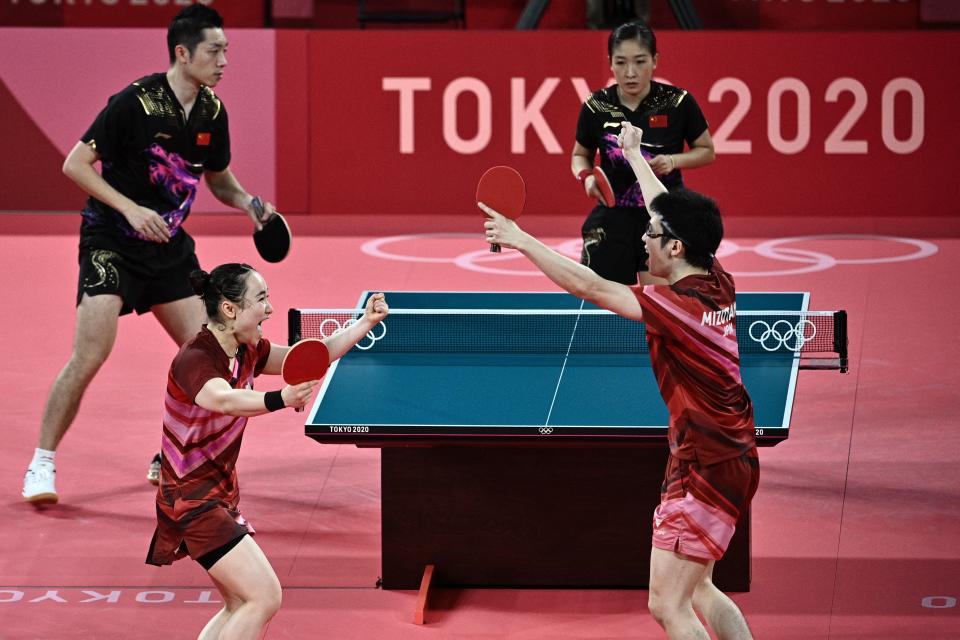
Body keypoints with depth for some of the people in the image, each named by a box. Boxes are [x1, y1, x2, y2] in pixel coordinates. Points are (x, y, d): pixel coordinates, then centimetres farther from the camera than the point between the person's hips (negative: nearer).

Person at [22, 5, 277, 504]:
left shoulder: (212, 112, 1)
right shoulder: (135, 102, -19)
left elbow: (218, 179, 17)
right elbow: (75, 164, -15)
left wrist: (248, 203, -4)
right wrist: (131, 209, -24)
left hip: (168, 244, 7)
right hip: (111, 242, -6)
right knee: (90, 355, -17)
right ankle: (42, 463, -4)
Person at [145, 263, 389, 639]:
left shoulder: (246, 352, 2)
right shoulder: (195, 360, -24)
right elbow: (224, 400, -45)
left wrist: (365, 324, 0)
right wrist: (280, 400, -63)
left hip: (220, 494, 10)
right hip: (192, 497, -10)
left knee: (243, 607, 14)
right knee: (265, 597, -16)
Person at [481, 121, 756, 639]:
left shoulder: (677, 306, -21)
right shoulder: (719, 286, 3)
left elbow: (590, 287, -21)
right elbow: (672, 213, 20)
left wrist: (522, 241, -12)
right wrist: (634, 156, 33)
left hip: (704, 469, -10)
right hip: (732, 459, 10)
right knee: (698, 589, 22)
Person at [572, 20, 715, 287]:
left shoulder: (677, 102, -8)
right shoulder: (596, 107, -4)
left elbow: (706, 151, 5)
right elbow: (580, 155, 13)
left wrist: (673, 160, -14)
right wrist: (586, 176, -9)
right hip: (613, 217, 2)